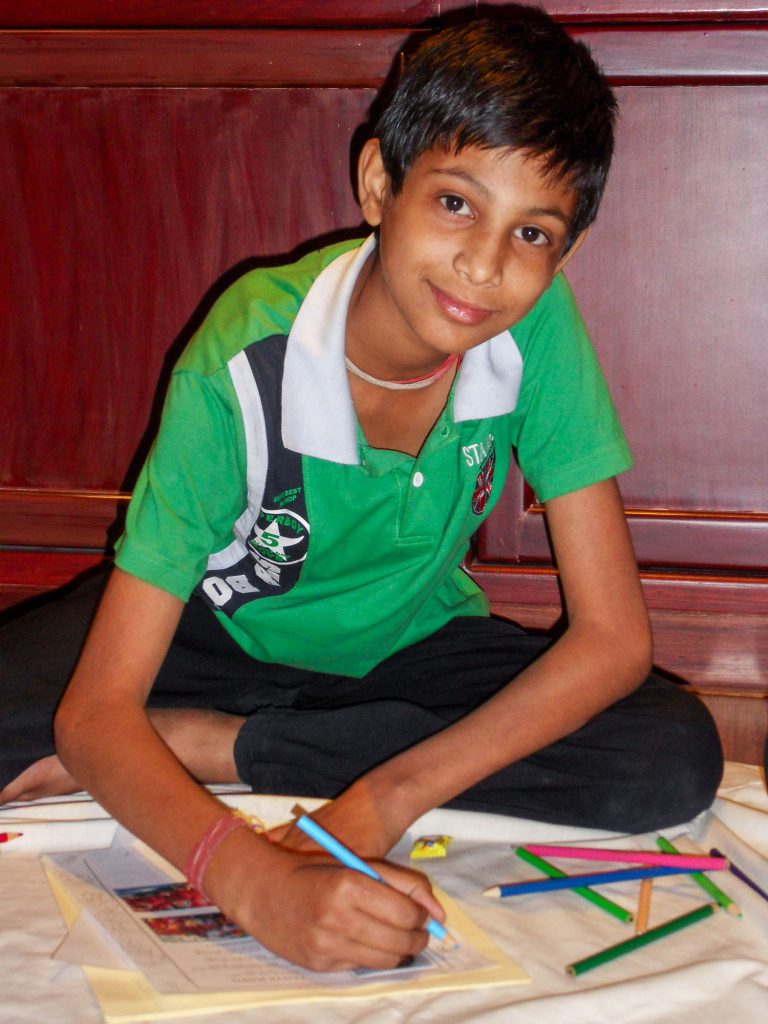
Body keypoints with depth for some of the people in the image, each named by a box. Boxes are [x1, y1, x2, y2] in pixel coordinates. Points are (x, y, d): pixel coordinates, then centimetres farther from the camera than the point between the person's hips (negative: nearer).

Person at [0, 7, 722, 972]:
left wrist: (392, 794, -32)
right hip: (228, 629, -4)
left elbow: (613, 637, -21)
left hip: (406, 642, 5)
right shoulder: (245, 367, -31)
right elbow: (95, 712, -32)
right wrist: (259, 884, -51)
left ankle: (216, 746, -18)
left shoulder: (537, 326, -24)